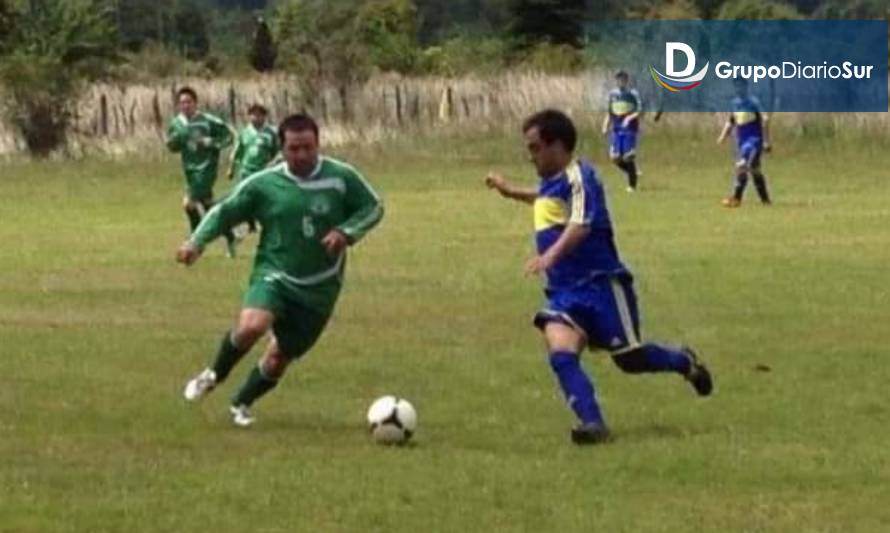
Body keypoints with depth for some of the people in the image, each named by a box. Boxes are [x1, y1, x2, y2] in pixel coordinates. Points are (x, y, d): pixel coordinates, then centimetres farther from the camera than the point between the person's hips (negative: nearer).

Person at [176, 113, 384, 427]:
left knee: (280, 357, 7)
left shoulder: (341, 178, -4)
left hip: (319, 288, 1)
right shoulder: (264, 184, -4)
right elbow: (225, 212, 6)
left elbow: (373, 208, 6)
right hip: (274, 275, -1)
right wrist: (197, 242, -9)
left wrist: (347, 233, -12)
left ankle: (241, 404, 35)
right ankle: (214, 375, -2)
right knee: (251, 326, -30)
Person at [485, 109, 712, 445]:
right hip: (565, 291, 7)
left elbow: (581, 224, -31)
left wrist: (550, 255, -45)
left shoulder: (578, 177, -14)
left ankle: (685, 362, 31)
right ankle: (592, 423, -23)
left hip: (600, 283, -7)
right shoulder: (550, 183, 13)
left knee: (629, 358, 1)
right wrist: (512, 191, 46)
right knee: (560, 354, -18)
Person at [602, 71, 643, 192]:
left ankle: (632, 184, 6)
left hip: (630, 129, -5)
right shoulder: (613, 94, 10)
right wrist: (605, 126, 8)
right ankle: (633, 173, 20)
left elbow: (640, 111, -7)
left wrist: (630, 118, -23)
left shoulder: (633, 94, -4)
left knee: (628, 157, -9)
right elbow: (609, 112, 18)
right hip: (616, 129, 5)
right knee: (615, 157, -4)